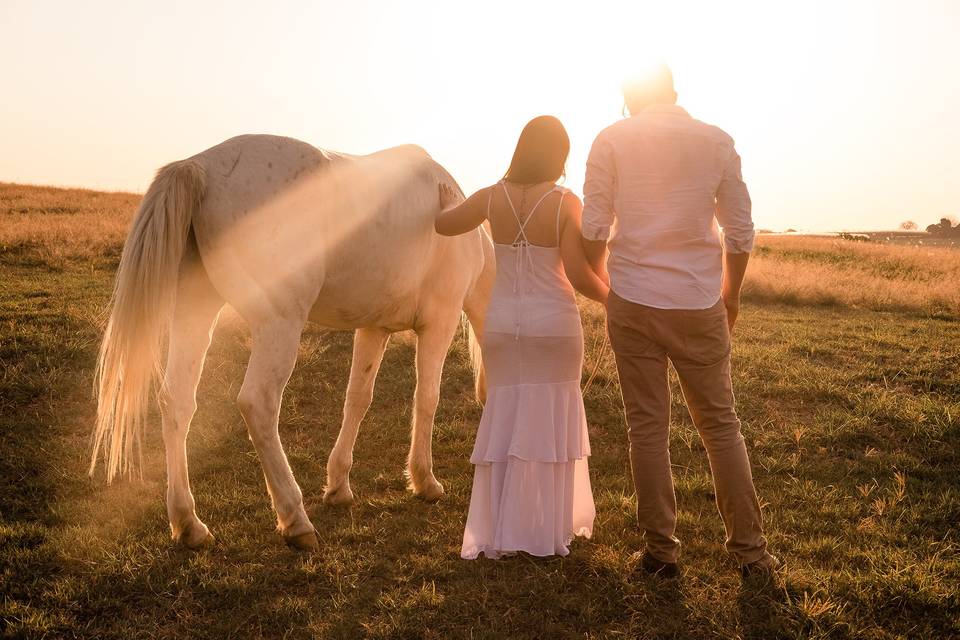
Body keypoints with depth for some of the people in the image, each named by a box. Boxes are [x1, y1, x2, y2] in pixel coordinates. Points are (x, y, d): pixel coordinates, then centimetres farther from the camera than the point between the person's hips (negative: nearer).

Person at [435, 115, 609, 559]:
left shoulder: (492, 198, -1)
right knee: (550, 421, 9)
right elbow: (579, 276, -15)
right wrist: (612, 298, 3)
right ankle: (548, 532, 17)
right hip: (554, 323, -3)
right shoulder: (566, 203, -11)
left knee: (504, 420, 12)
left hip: (502, 322, 3)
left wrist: (448, 204, 38)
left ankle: (496, 533, 15)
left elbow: (443, 225, 16)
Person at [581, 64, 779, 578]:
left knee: (647, 428, 6)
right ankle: (750, 550, 16)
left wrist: (602, 282, 16)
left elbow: (593, 229, -2)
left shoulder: (611, 140, 1)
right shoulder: (716, 141, 5)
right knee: (720, 425, 12)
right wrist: (731, 293, 19)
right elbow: (740, 232, 5)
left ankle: (661, 551, 13)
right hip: (699, 305, 1)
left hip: (633, 303, -1)